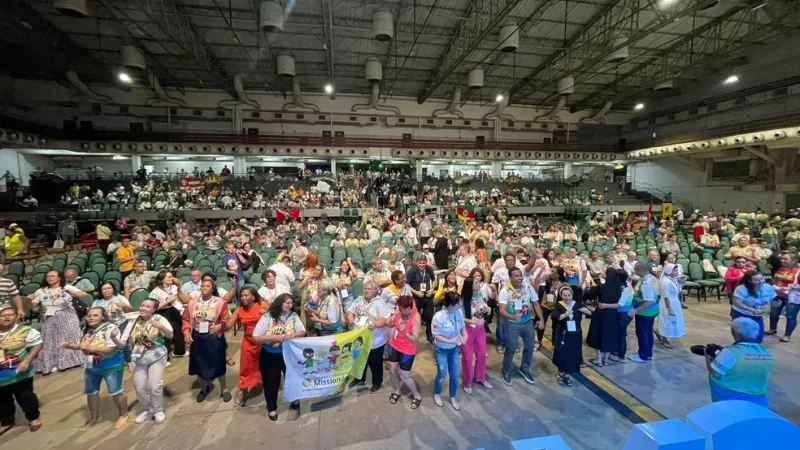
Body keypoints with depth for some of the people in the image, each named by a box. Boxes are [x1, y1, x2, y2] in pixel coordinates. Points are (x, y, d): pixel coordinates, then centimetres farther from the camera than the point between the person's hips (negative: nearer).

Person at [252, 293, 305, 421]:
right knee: (271, 382, 10)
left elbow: (302, 332, -7)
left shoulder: (293, 316, -7)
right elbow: (256, 338, -17)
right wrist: (275, 338, -26)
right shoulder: (267, 317, -15)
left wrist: (292, 335, -27)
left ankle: (295, 399, 46)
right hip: (270, 356, -2)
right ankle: (272, 408, 36)